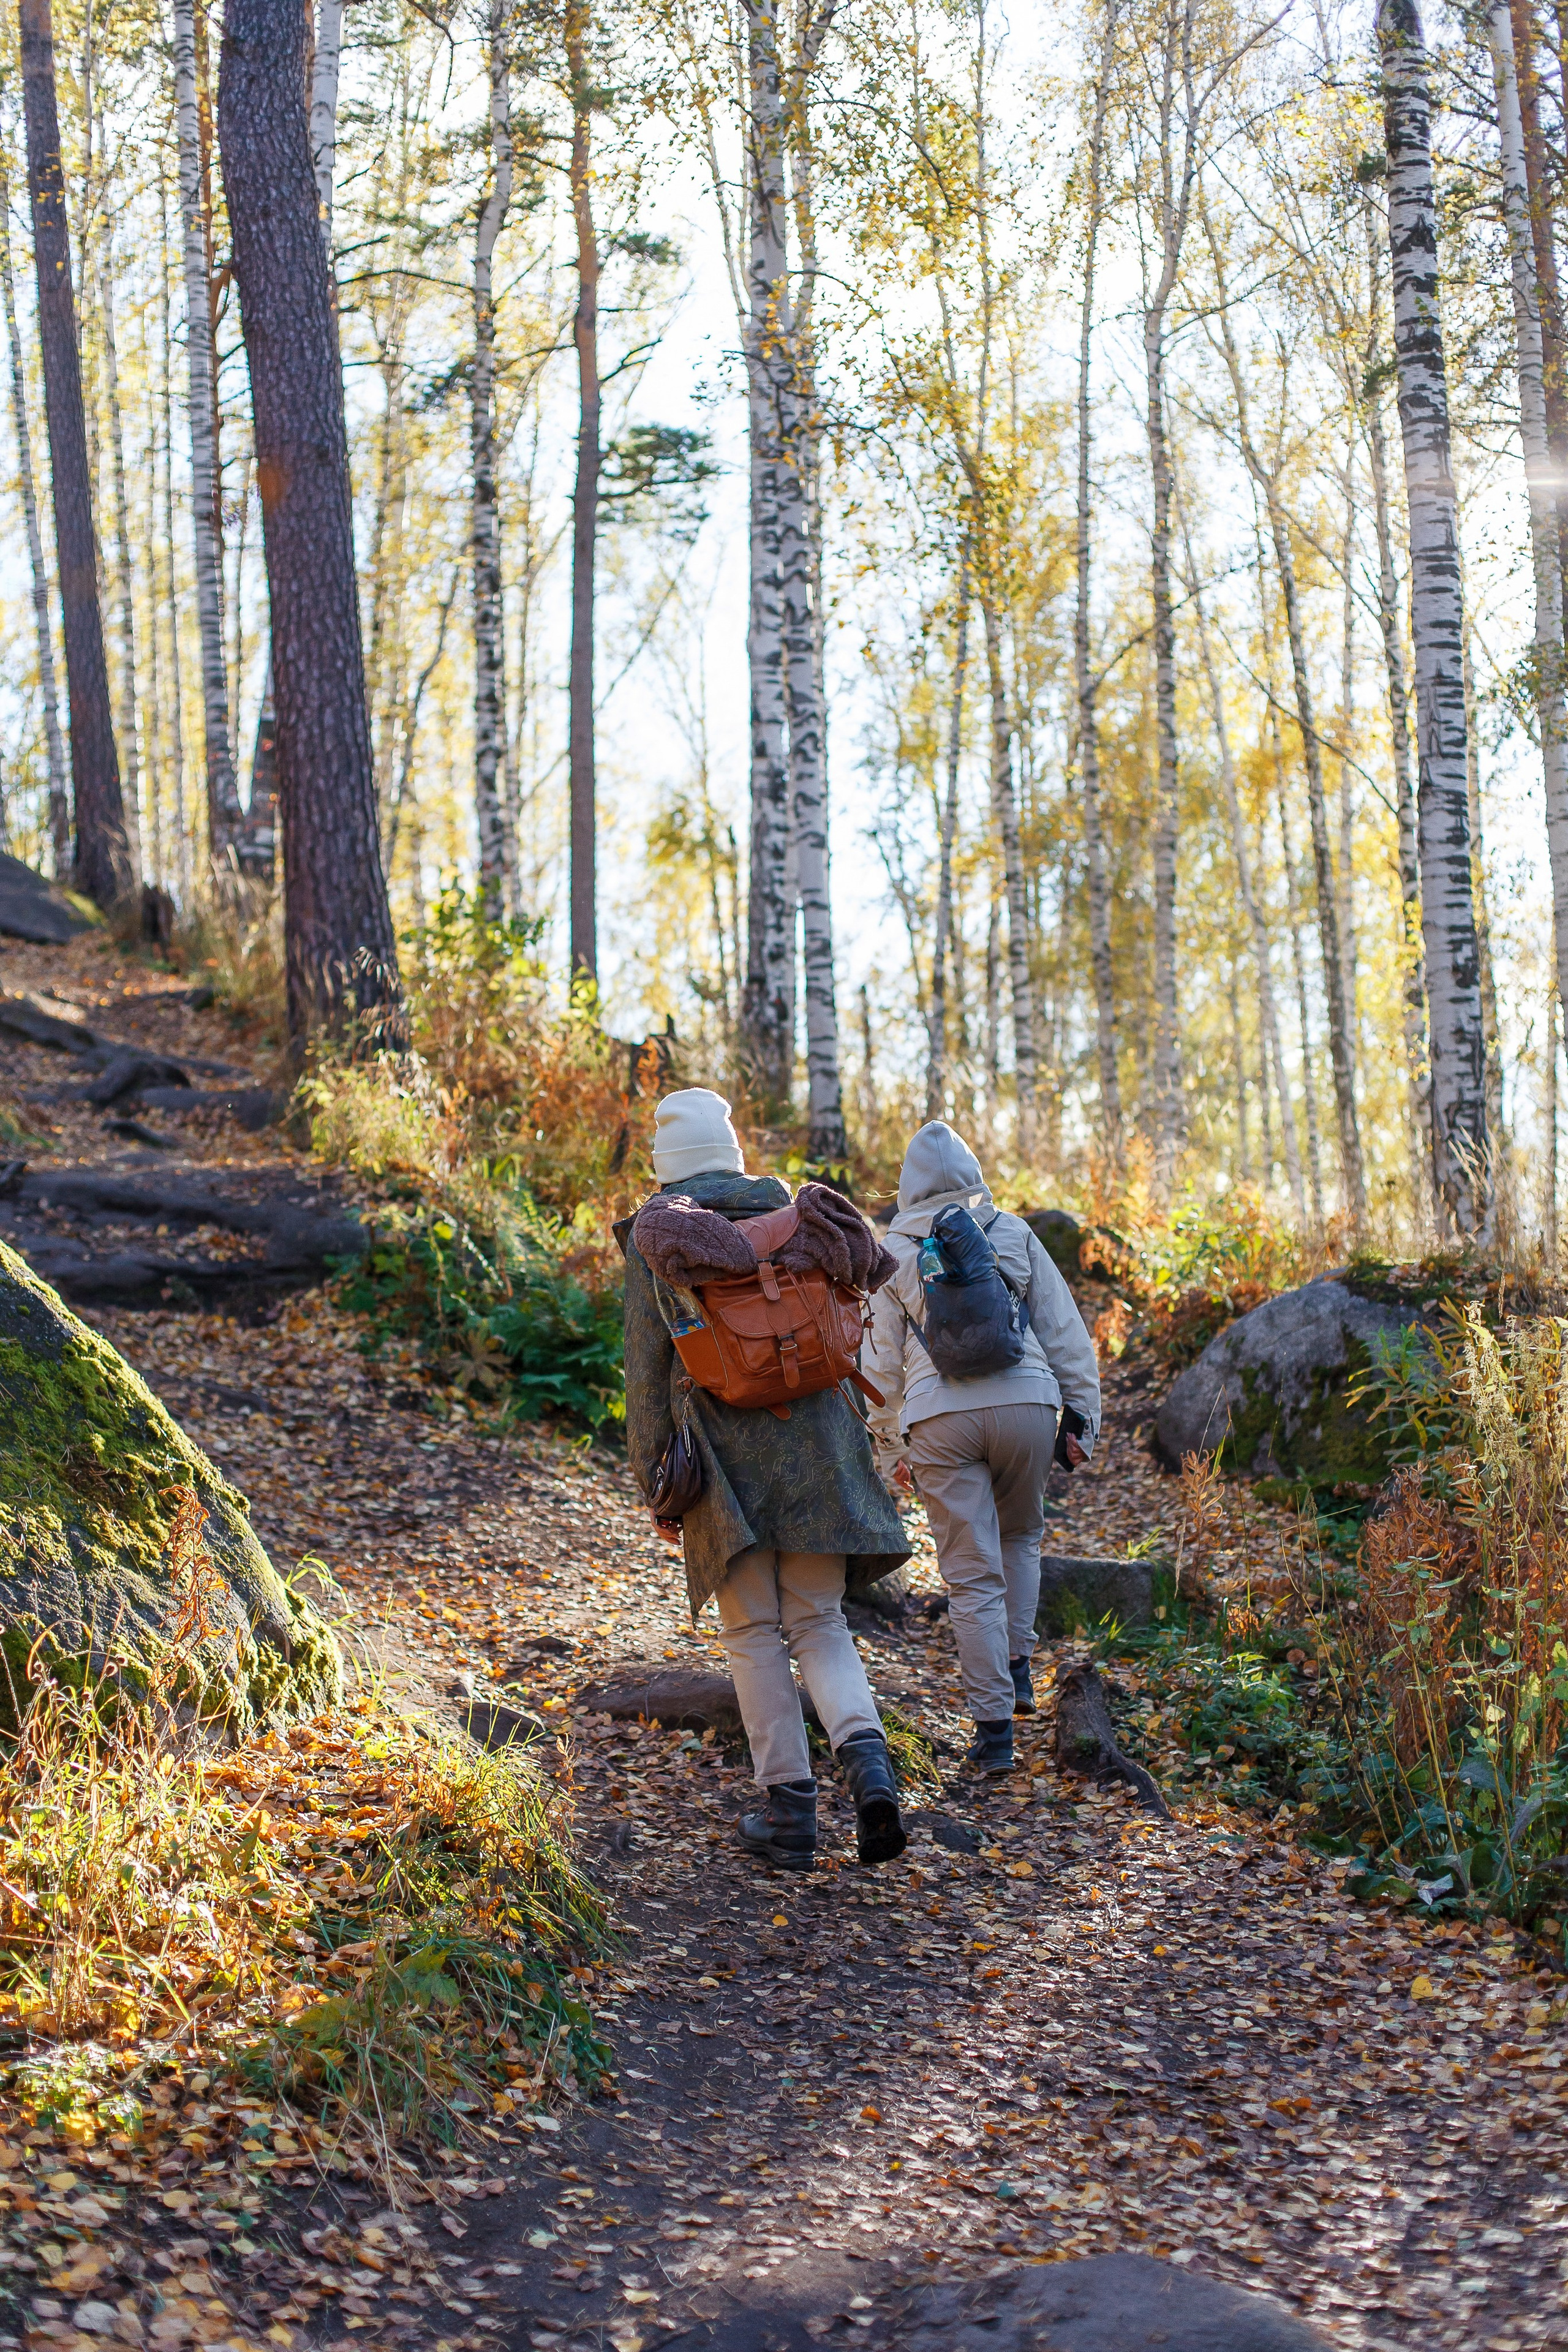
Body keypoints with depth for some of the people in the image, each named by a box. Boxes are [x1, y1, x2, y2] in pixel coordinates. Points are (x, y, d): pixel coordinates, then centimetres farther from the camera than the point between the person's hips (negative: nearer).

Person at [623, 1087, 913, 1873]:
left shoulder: (655, 1231, -1)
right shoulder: (787, 1207, 10)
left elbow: (647, 1361, -4)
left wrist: (654, 1479, -1)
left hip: (722, 1449, -3)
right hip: (811, 1438, 3)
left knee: (754, 1632, 5)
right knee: (819, 1624, 8)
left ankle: (789, 1813, 4)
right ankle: (867, 1763, -16)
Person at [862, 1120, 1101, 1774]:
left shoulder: (894, 1253, 9)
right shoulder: (1014, 1236, 10)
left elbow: (881, 1358, 9)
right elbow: (1064, 1332, 9)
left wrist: (888, 1447, 16)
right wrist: (1081, 1415, 14)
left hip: (939, 1418, -1)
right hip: (1025, 1402, 1)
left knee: (973, 1577, 3)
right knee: (1020, 1535, 28)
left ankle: (994, 1726, 2)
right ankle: (1017, 1666, 18)